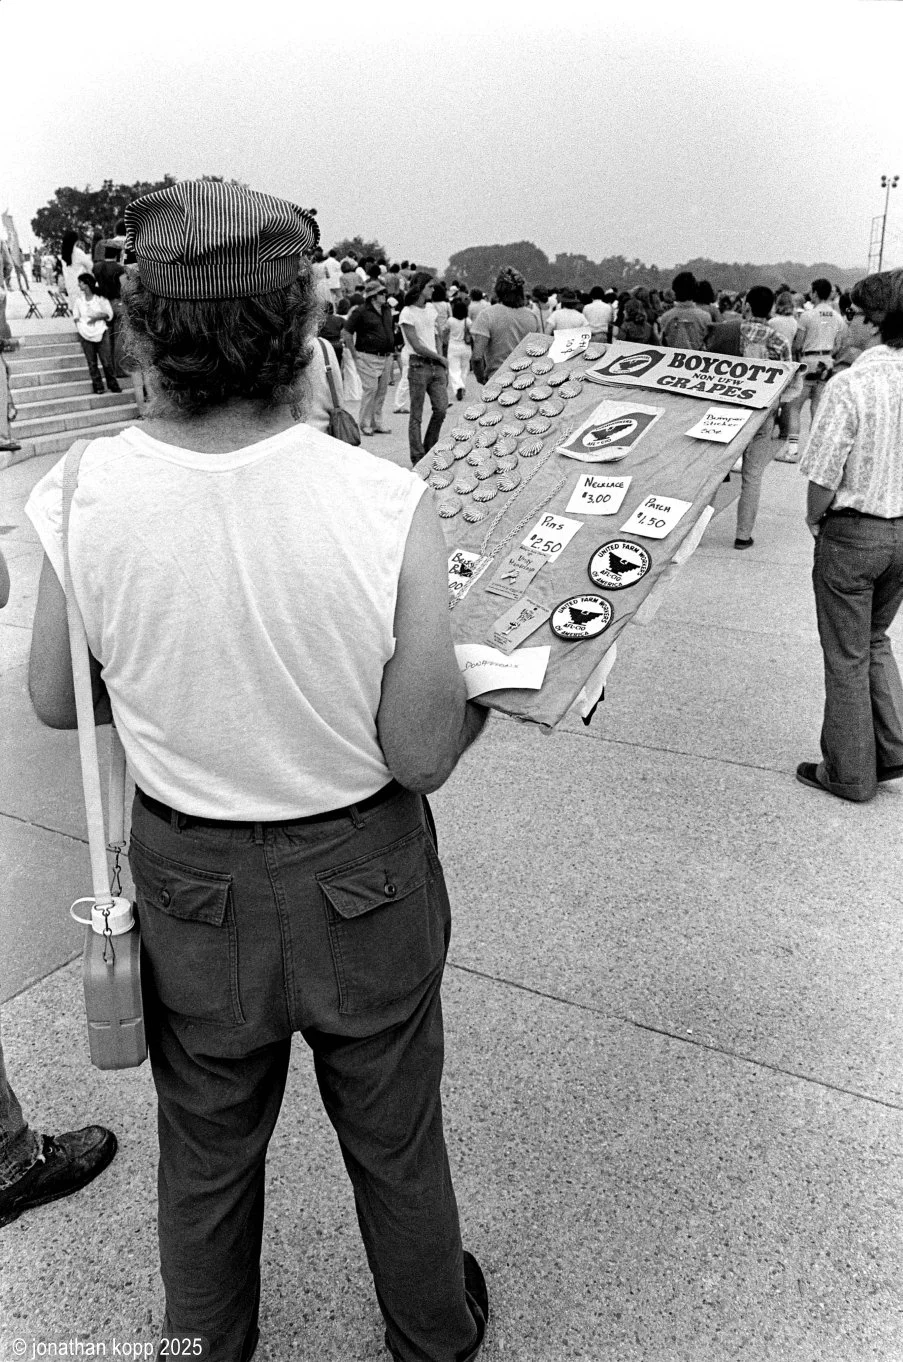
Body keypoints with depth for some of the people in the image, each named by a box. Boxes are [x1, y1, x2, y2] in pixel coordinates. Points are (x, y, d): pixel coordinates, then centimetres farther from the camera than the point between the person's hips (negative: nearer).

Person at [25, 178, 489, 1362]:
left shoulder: (84, 498, -19)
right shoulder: (391, 509, -26)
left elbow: (55, 702, -3)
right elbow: (423, 757, -18)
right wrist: (488, 684, 2)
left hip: (187, 880, 2)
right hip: (363, 884, -1)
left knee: (206, 1149, 27)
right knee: (394, 1138, 26)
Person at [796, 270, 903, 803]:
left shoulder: (851, 385, -21)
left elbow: (823, 478, -18)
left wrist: (815, 521, 1)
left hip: (853, 533, -5)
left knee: (847, 656, 9)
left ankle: (850, 774, 21)